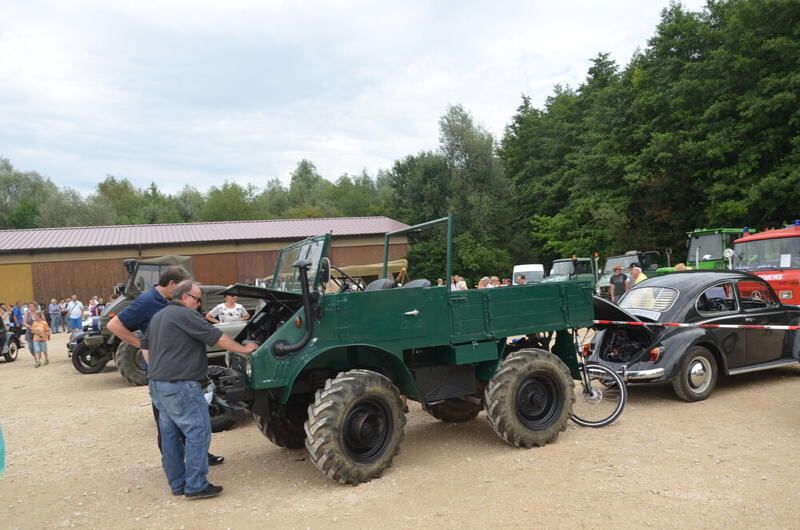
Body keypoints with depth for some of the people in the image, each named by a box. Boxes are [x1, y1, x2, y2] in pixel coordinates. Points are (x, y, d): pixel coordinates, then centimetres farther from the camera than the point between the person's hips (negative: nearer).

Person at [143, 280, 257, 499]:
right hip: (181, 386, -10)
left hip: (158, 384, 10)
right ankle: (195, 486, -2)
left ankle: (177, 484, 20)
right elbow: (218, 338, -13)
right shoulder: (186, 315, -12)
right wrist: (244, 349, -3)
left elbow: (145, 346, 23)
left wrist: (156, 370, 20)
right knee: (197, 432, -4)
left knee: (170, 434, 13)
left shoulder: (158, 316, 17)